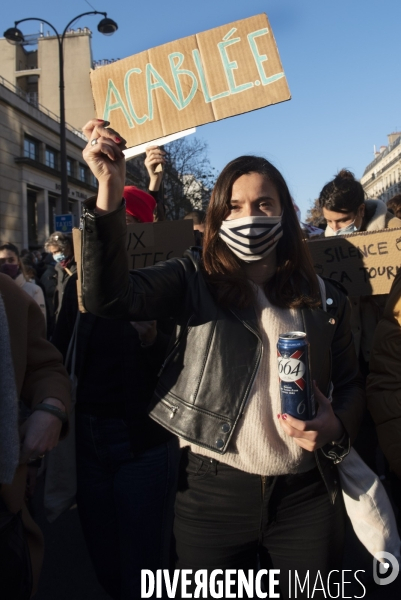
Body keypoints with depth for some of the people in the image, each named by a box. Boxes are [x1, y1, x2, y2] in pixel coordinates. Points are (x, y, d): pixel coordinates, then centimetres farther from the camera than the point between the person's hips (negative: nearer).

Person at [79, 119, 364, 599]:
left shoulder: (322, 299, 4)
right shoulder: (193, 280, -4)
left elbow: (351, 384, 10)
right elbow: (108, 298, -20)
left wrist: (337, 425, -12)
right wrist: (110, 188, -29)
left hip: (307, 496, 2)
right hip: (212, 491, -1)